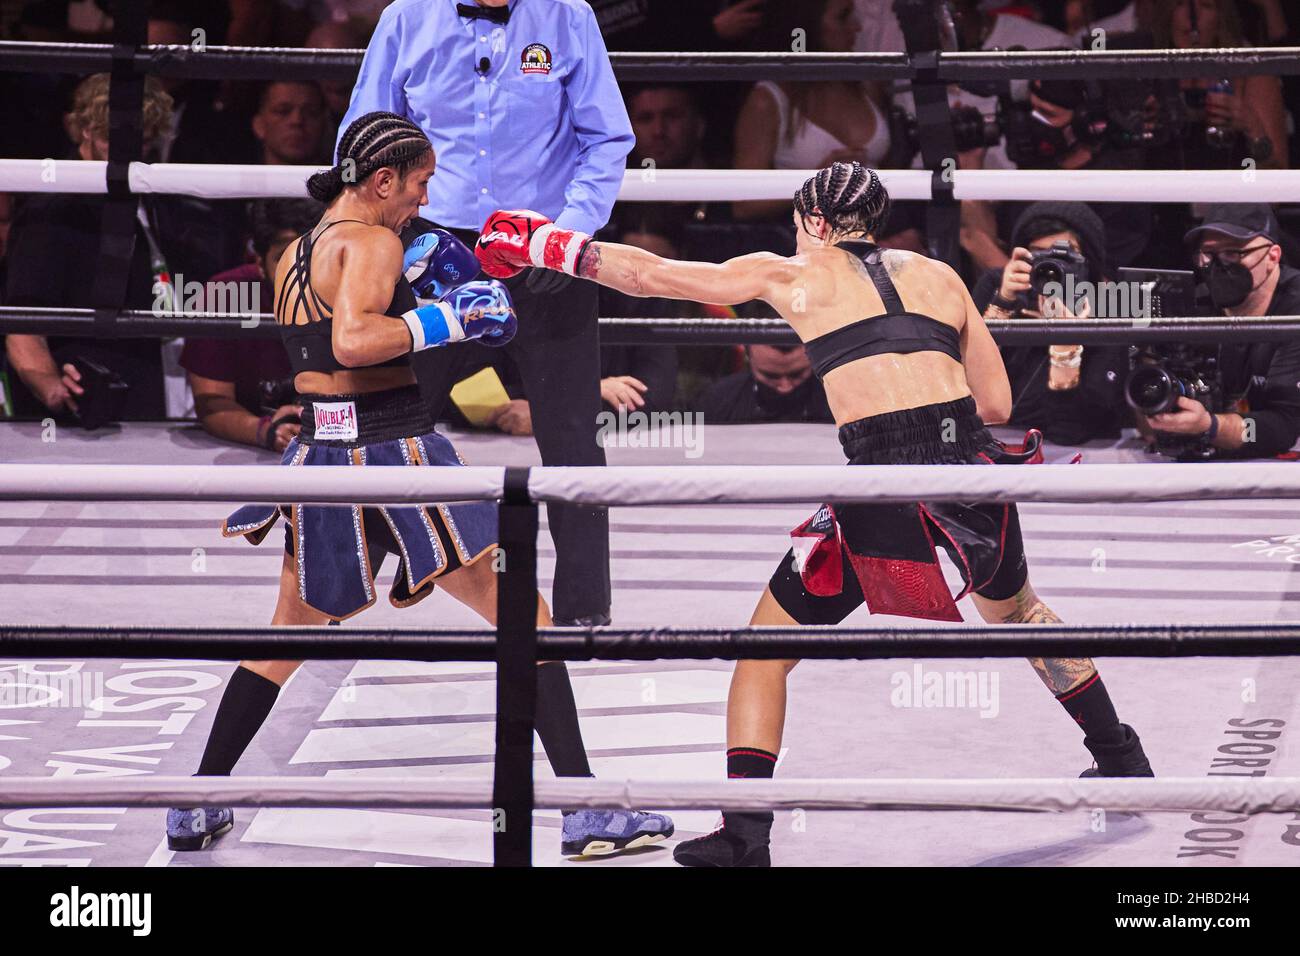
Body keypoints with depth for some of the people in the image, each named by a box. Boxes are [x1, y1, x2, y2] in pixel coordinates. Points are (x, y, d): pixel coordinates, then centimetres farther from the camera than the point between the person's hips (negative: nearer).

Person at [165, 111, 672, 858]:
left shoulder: (293, 256, 12)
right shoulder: (373, 244, -12)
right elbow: (352, 342, -28)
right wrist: (450, 317, -22)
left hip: (321, 456, 7)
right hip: (396, 456, -7)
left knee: (289, 635, 24)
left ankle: (197, 807, 24)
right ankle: (586, 810, -5)